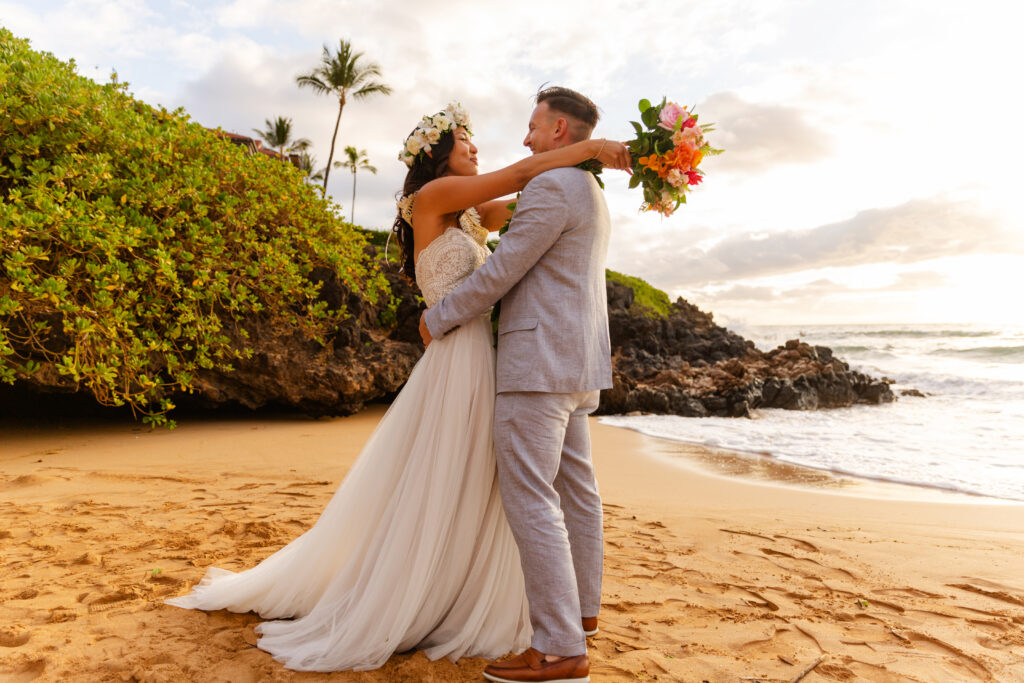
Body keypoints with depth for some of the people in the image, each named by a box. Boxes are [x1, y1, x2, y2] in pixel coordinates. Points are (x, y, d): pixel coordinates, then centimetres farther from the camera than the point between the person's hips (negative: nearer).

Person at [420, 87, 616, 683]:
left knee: (529, 498, -10)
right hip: (576, 365, 11)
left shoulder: (551, 187, -12)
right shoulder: (593, 198, 21)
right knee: (574, 488, 15)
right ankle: (581, 606, 29)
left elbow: (501, 273, -13)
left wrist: (438, 318, 0)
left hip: (539, 360, -11)